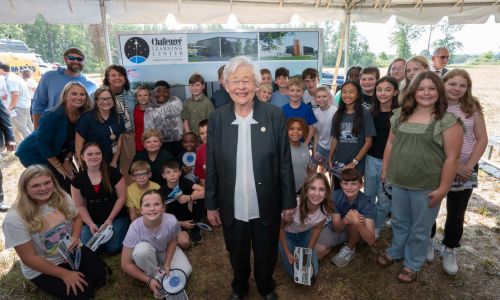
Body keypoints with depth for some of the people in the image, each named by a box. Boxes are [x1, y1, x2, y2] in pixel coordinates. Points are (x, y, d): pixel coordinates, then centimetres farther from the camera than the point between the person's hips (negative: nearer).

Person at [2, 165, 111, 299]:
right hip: (42, 269, -4)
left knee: (103, 274, -8)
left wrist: (75, 237, -13)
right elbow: (29, 258, -19)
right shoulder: (15, 219, -24)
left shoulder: (62, 197, -10)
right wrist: (64, 274, -20)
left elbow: (77, 217, 10)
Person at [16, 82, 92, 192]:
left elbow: (74, 141, 2)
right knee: (64, 184, -11)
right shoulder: (53, 115, -28)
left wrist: (67, 160, -5)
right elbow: (42, 142, -26)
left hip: (56, 153, 6)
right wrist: (58, 166, -21)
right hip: (34, 153, -6)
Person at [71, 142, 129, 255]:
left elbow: (122, 197, -5)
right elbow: (80, 205, 5)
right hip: (92, 221, 2)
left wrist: (110, 219, -9)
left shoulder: (113, 173, -7)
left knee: (113, 248, -19)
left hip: (117, 218, -2)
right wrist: (91, 224, -7)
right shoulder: (78, 179, -1)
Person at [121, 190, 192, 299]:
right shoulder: (135, 228, -35)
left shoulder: (171, 221, -33)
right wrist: (148, 280, -23)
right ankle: (156, 277, -8)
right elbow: (126, 264, -24)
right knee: (142, 249, -35)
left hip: (165, 251, 1)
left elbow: (173, 241, -7)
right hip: (146, 254, -1)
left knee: (186, 270, -17)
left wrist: (167, 264, -13)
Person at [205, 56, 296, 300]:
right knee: (237, 256, 23)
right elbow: (211, 166, -2)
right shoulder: (217, 119, -7)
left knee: (266, 255, 22)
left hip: (267, 207, -1)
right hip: (232, 209, 1)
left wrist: (289, 201, -2)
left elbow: (285, 162, -6)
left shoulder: (274, 115, -11)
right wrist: (211, 205, 2)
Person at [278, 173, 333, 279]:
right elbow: (281, 228, -19)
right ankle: (283, 252, 22)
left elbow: (317, 229, -6)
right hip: (287, 234, -3)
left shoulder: (326, 209, -28)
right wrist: (288, 253, -13)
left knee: (312, 272, 1)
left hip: (305, 234, 3)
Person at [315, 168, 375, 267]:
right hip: (338, 227, 1)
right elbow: (337, 227, -20)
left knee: (355, 221, -35)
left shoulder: (366, 203, -27)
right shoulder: (335, 196, -23)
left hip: (357, 233, -1)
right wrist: (345, 220, -43)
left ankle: (349, 249, -8)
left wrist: (357, 222, -52)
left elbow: (371, 241, -33)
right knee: (317, 252, -20)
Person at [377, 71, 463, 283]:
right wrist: (385, 169, 11)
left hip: (427, 186, -4)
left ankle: (412, 264, 34)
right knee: (399, 222, 22)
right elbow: (390, 144, 10)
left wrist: (442, 189, -13)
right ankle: (395, 252, 45)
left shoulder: (447, 120, -13)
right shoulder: (401, 115, 3)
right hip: (399, 182, 4)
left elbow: (452, 157, -13)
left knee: (420, 228, 14)